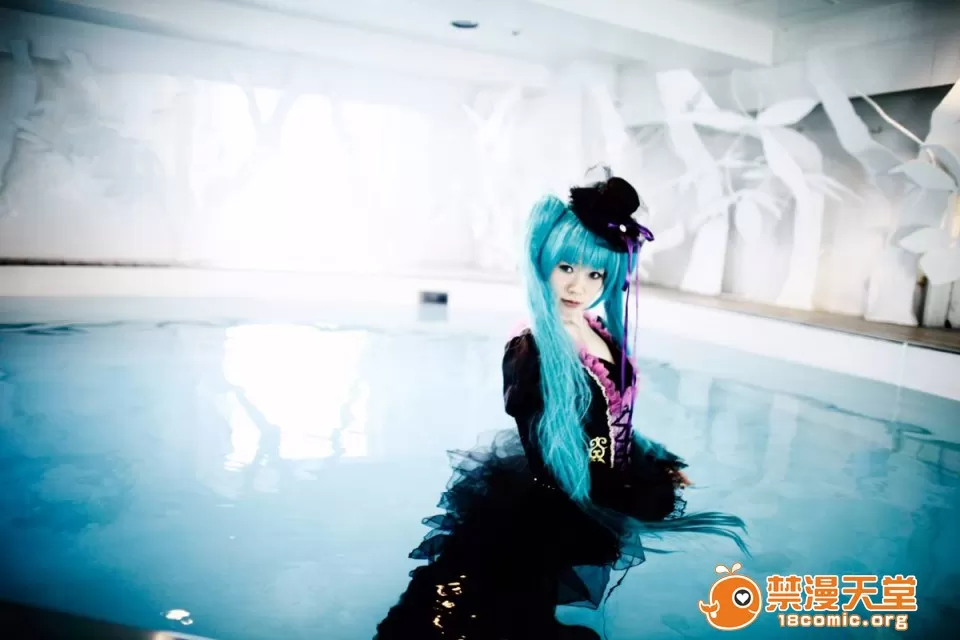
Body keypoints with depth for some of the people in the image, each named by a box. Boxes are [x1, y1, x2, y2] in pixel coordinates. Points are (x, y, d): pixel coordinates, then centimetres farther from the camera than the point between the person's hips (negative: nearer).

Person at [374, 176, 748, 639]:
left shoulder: (604, 335, 1)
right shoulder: (528, 350, -22)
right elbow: (542, 455, -21)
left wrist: (657, 462, 12)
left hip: (603, 486, 9)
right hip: (552, 502, -8)